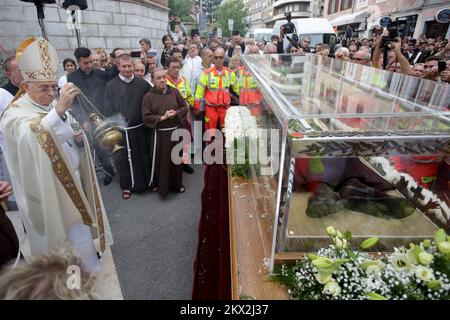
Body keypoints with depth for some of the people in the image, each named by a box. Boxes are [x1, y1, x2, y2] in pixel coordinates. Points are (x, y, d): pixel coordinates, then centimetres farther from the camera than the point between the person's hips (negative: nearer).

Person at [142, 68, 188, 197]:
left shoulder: (174, 92, 2)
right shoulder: (148, 96, -5)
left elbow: (184, 107, 6)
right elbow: (146, 117, -9)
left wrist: (176, 113, -13)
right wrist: (162, 118, -19)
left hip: (176, 131, 3)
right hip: (160, 134, -3)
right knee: (160, 161, 6)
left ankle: (176, 183, 32)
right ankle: (159, 185, 26)